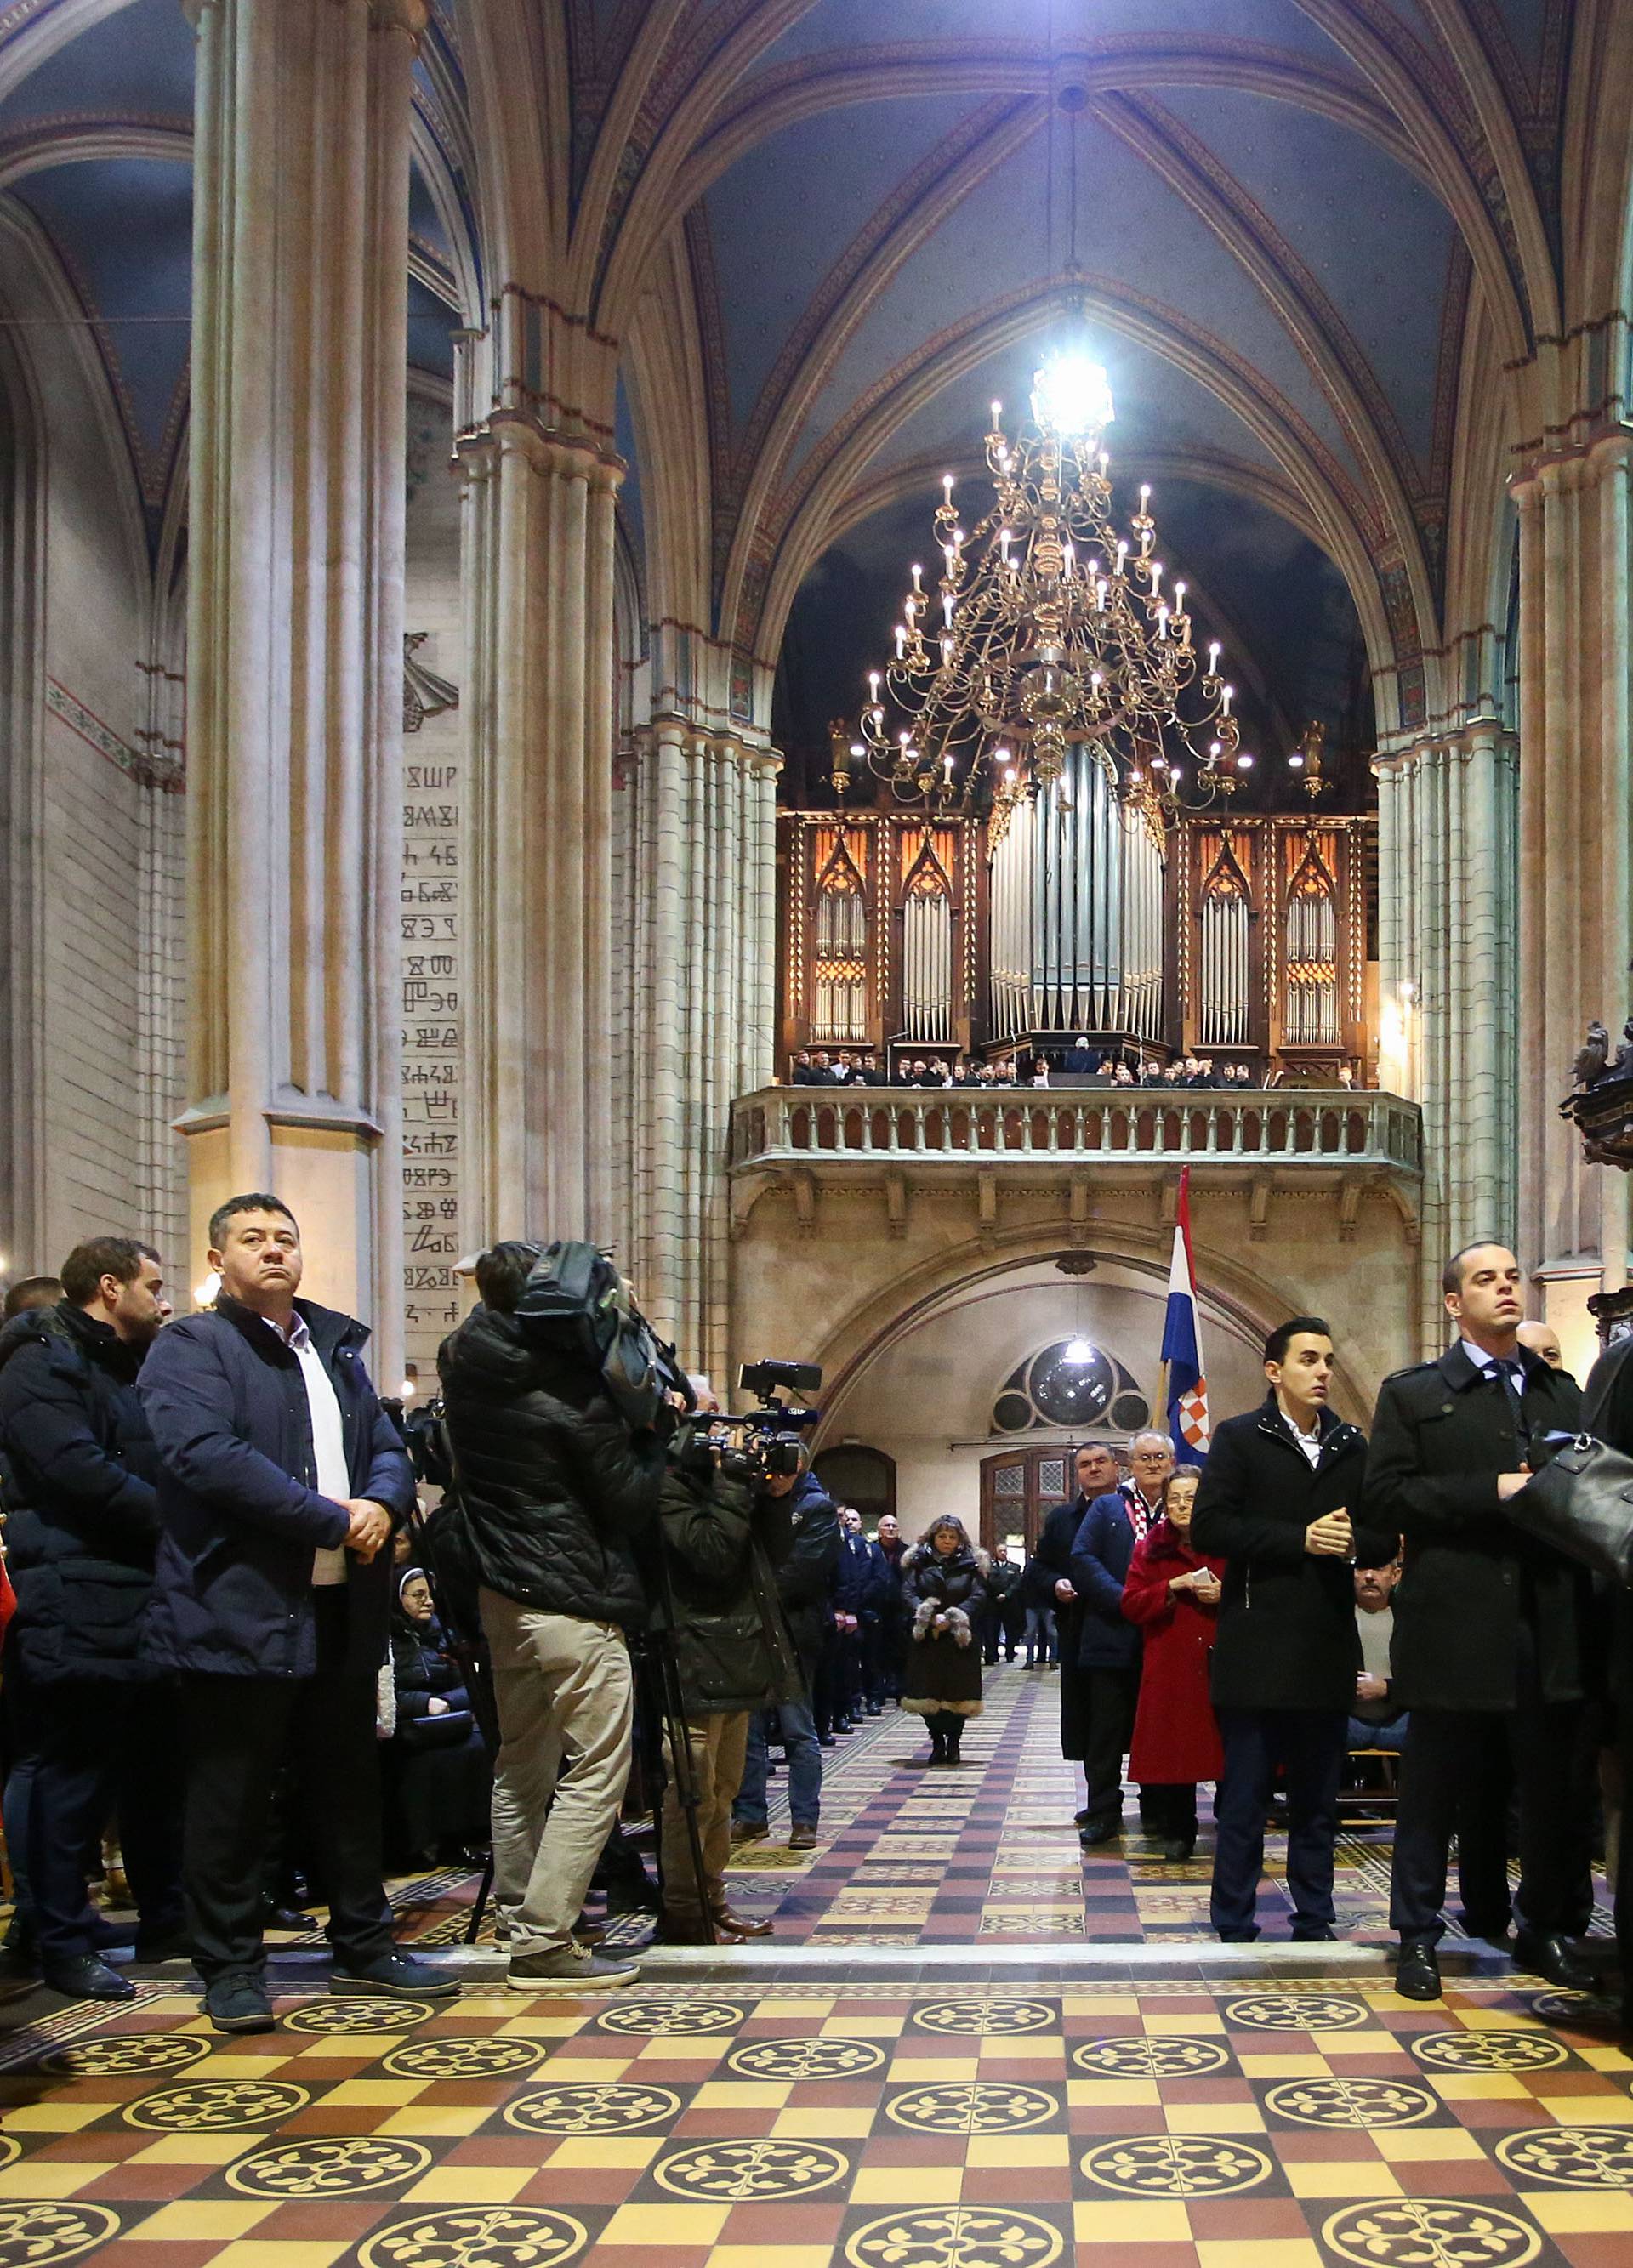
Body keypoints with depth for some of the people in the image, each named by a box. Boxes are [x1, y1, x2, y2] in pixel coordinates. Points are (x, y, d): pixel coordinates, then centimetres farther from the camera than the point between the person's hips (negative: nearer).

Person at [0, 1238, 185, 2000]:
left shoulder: (126, 1366, 21)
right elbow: (80, 1473, -22)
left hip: (145, 1605, 9)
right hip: (79, 1613, -9)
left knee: (157, 1770, 13)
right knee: (76, 1776, -3)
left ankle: (165, 1922, 23)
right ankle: (65, 1945, 5)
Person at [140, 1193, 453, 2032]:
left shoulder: (335, 1344, 18)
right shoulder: (188, 1349, -5)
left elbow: (387, 1446, 17)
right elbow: (207, 1454, -20)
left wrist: (381, 1503, -8)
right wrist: (333, 1521, -19)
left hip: (343, 1606, 7)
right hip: (239, 1609, -7)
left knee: (348, 1783, 15)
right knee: (232, 1796, 2)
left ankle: (363, 1945, 26)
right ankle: (229, 1965, 13)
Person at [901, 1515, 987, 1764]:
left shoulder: (971, 1565, 6)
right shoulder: (918, 1562, 7)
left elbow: (978, 1597, -4)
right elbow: (908, 1593, -3)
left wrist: (951, 1619, -17)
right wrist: (931, 1618, -18)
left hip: (960, 1639, -1)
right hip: (926, 1639, 1)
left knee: (958, 1694, -3)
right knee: (928, 1695, 0)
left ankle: (953, 1742, 12)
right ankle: (937, 1742, 14)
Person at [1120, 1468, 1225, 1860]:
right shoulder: (1150, 1548, 8)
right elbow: (1131, 1605, 1)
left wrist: (1225, 1596, -11)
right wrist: (1174, 1586, -11)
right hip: (1169, 1664, 0)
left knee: (1226, 1748, -3)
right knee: (1174, 1746, 0)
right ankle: (1177, 1832, 13)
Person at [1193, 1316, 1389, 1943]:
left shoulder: (1352, 1446, 13)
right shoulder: (1240, 1438, 0)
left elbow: (1385, 1538, 11)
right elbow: (1209, 1527, -11)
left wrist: (1353, 1540, -11)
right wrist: (1300, 1539, -16)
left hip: (1328, 1648, 4)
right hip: (1256, 1649, -4)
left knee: (1318, 1798, 11)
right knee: (1243, 1797, 1)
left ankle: (1314, 1922, 21)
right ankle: (1234, 1927, 9)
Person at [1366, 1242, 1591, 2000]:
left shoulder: (1561, 1390, 15)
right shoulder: (1413, 1393, 3)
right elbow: (1386, 1493, -7)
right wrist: (1491, 1492, -15)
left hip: (1552, 1624, 4)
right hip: (1457, 1622, -4)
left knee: (1555, 1789, 10)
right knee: (1433, 1788, 5)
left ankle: (1547, 1929, 24)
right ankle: (1417, 1935, 16)